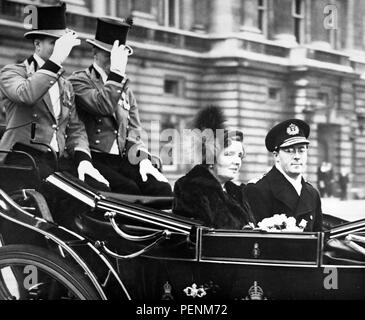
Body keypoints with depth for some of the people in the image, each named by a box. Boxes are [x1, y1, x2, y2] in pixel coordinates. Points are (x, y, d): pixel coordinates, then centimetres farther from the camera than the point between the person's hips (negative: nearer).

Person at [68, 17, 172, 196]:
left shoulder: (125, 91, 23)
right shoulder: (79, 81, 3)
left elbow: (133, 133, 17)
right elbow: (104, 107, -17)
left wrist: (143, 159, -2)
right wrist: (116, 72, -13)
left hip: (123, 161, 6)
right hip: (94, 161, -5)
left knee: (162, 188, -21)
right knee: (129, 189, -32)